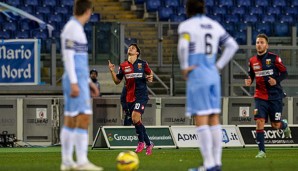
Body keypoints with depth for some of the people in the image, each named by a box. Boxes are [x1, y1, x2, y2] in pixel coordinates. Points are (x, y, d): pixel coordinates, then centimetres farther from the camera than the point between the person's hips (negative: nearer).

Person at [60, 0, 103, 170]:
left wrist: (88, 82, 24)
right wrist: (74, 83, -22)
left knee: (71, 121, 9)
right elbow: (68, 56, -17)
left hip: (80, 81, 10)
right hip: (76, 81, -10)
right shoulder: (72, 27, -11)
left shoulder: (76, 28, 18)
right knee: (84, 118, -14)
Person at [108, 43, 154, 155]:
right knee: (137, 121, 6)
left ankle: (141, 142, -7)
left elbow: (150, 73, 16)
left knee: (135, 117, -22)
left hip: (141, 95, -4)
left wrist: (150, 78, -7)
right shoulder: (123, 66, 9)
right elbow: (117, 81, 12)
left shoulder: (142, 64, 2)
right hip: (130, 97, 4)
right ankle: (148, 144, 21)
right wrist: (112, 71, -3)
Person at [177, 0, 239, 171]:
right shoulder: (215, 25, 13)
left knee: (201, 120, -7)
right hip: (213, 76, 6)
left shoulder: (187, 25, -7)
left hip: (197, 76, -6)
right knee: (214, 120, 9)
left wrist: (184, 68, -11)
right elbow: (232, 45, 11)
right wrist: (219, 66, 10)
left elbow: (183, 46, -24)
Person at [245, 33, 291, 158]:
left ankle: (285, 125, 42)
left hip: (275, 96, -2)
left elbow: (284, 73, -2)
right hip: (260, 96, 2)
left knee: (276, 125, 3)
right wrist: (249, 81, -5)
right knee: (259, 121, -14)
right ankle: (261, 151, -9)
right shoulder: (252, 61, 5)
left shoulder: (274, 58, -6)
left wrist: (276, 80, -19)